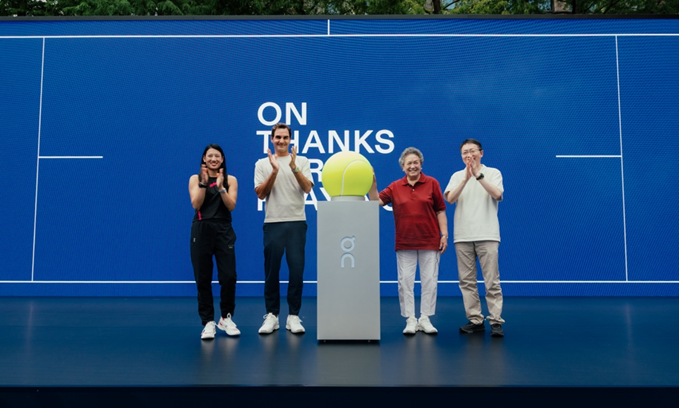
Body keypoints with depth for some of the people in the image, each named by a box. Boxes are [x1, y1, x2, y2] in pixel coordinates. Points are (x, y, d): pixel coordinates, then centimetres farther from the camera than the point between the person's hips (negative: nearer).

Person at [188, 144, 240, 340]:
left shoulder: (230, 180, 7)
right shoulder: (195, 179, 6)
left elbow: (231, 206, -5)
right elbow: (196, 205, -7)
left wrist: (220, 187, -17)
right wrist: (203, 183, -16)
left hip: (224, 231, 0)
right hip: (201, 230, 0)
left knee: (229, 277, -4)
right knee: (203, 279, 1)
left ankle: (226, 318, 16)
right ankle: (208, 322, 11)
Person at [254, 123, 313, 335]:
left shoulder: (302, 161, 7)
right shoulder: (262, 164, 8)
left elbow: (307, 188, -6)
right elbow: (260, 194, -2)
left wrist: (294, 167, -19)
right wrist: (274, 170, -13)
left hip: (297, 222, 0)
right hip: (273, 223, 0)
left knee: (297, 270, 0)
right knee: (271, 271, 4)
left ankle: (293, 315, 9)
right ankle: (271, 315, 14)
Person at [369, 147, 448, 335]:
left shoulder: (432, 183, 1)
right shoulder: (395, 187, 4)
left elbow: (440, 210, 3)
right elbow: (376, 201, -1)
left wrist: (444, 234, -3)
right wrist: (372, 183, -15)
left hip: (430, 241, -1)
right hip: (404, 243, 1)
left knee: (429, 280, 4)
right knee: (405, 281, 3)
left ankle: (425, 319, 16)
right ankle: (410, 320, 13)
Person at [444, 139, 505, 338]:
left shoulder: (493, 173, 5)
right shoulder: (457, 176, 11)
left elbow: (497, 194, -13)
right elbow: (450, 198, -6)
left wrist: (478, 175, -20)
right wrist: (466, 178, -18)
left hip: (487, 235, -3)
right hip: (462, 236, 3)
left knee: (492, 281, -4)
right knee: (467, 281, 5)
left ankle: (496, 321, 1)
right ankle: (475, 320, 13)